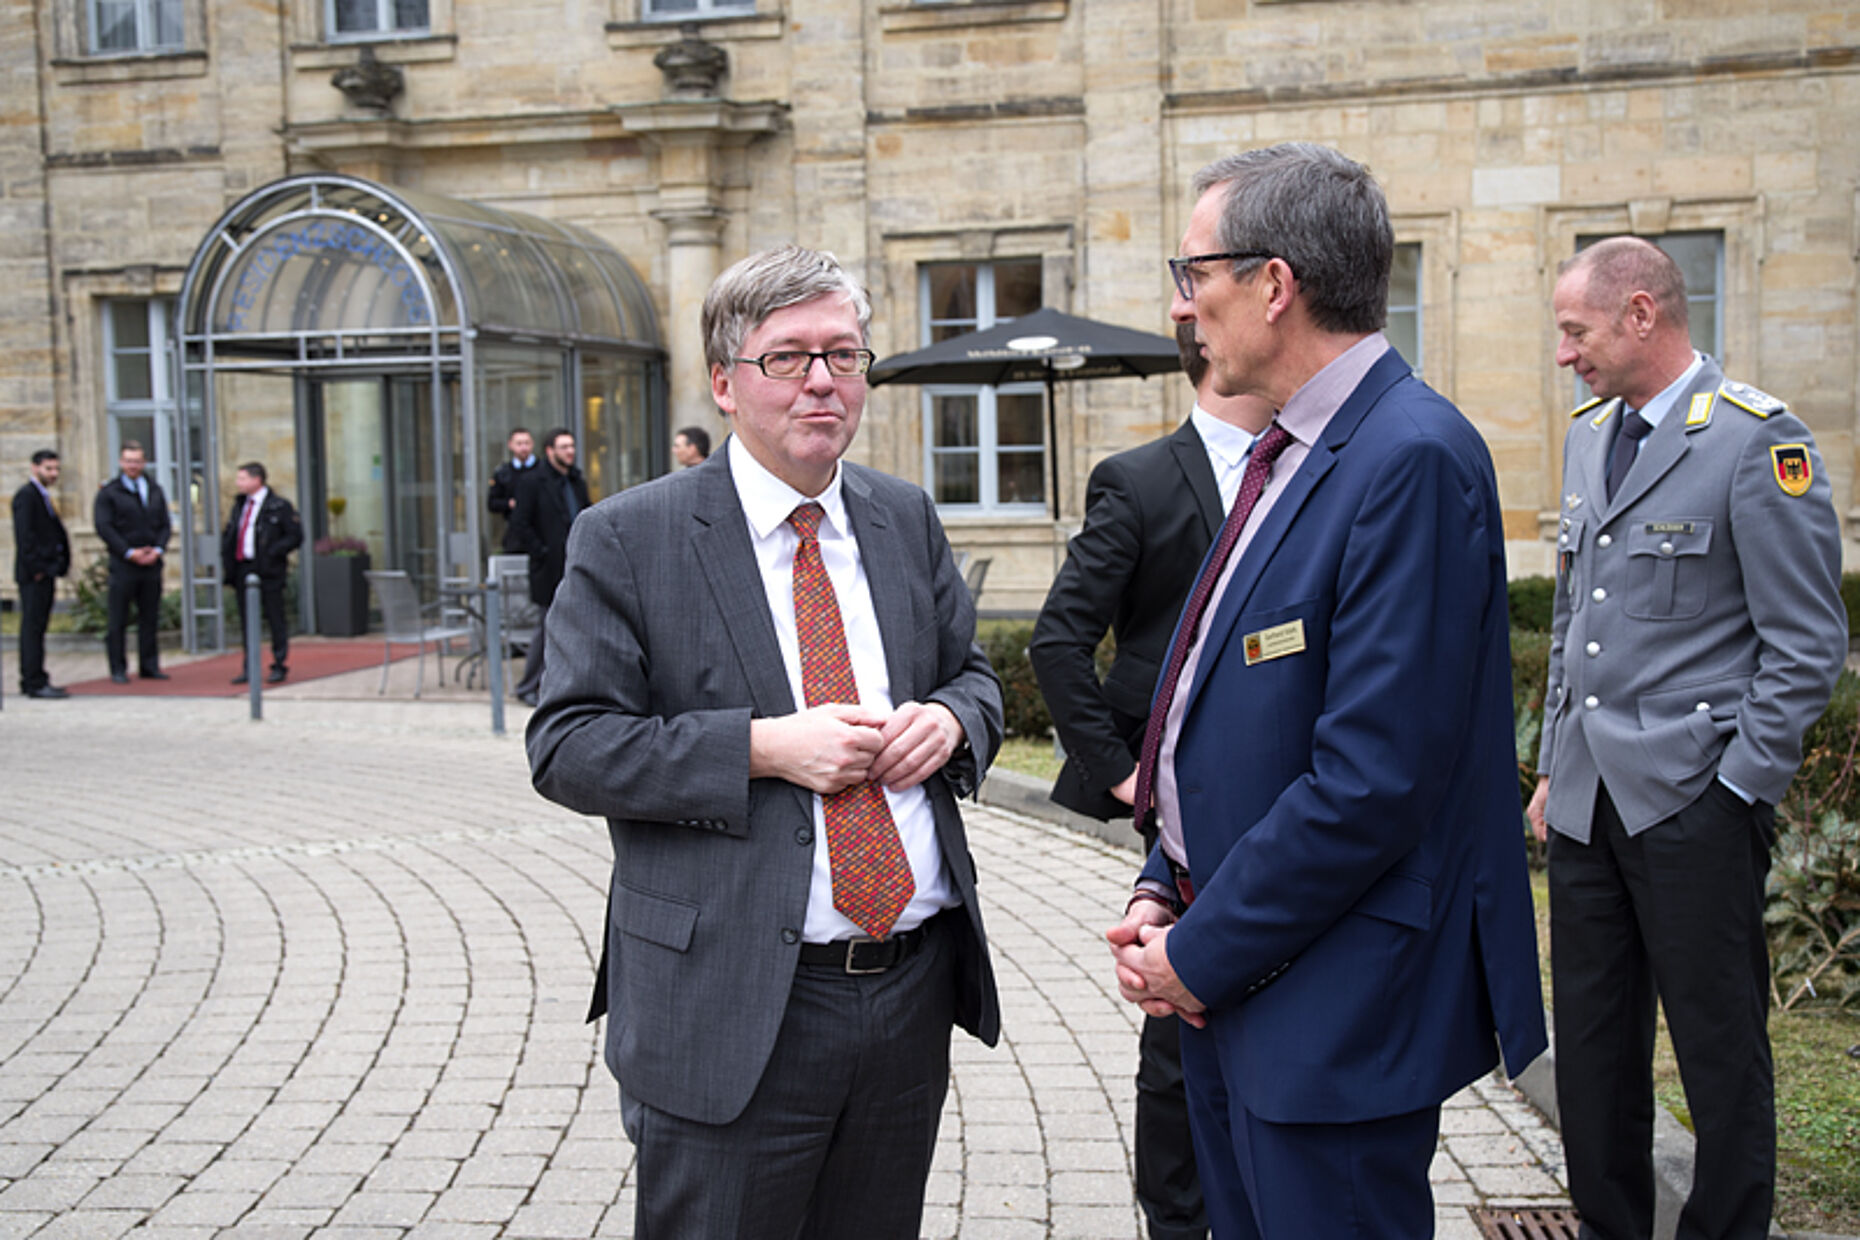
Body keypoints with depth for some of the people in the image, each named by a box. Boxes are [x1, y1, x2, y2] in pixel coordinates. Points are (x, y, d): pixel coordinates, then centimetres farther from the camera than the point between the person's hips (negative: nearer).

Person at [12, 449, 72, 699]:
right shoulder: (26, 496, -9)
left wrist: (53, 571, 16)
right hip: (33, 575, -10)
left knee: (35, 627, 11)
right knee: (33, 626, -9)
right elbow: (25, 536, -17)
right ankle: (36, 683, -11)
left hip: (44, 573, 10)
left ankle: (30, 681, 16)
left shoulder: (43, 497, 20)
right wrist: (37, 569, -19)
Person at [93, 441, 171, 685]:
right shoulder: (108, 492, -1)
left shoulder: (155, 490, 13)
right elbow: (104, 527, -7)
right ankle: (118, 669, 6)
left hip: (151, 563, 4)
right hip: (122, 563, -4)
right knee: (118, 619, -1)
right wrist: (129, 553, -13)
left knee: (150, 617, 7)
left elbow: (165, 524, 12)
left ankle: (149, 666, 14)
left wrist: (158, 549, -4)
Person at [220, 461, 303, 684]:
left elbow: (295, 536, -8)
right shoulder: (239, 505, 15)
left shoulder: (279, 506, -5)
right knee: (246, 621, 10)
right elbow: (227, 535, 24)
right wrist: (227, 559, 8)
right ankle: (249, 668, 17)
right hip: (242, 571, 7)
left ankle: (279, 666, 7)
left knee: (275, 620, 0)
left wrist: (272, 553, -16)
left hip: (268, 573, -6)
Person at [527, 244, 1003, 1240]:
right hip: (732, 1013, -4)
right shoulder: (628, 539, -6)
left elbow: (974, 674, 19)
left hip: (915, 991, 5)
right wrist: (764, 748, -20)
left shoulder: (907, 519, 9)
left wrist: (949, 718, -6)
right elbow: (566, 747, -10)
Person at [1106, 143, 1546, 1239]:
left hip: (1334, 1010, -9)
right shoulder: (1291, 451, 11)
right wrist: (1165, 894, 5)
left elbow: (1372, 779, -25)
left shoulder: (1414, 458, -20)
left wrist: (1202, 953, -16)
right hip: (1232, 985, 9)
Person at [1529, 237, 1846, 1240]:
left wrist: (1733, 789, -12)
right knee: (1590, 1039, 13)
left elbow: (1808, 647, -11)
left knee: (1720, 1045, 5)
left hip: (1694, 800, -7)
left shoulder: (1759, 440, -10)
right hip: (1588, 797, 7)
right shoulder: (1589, 435, 13)